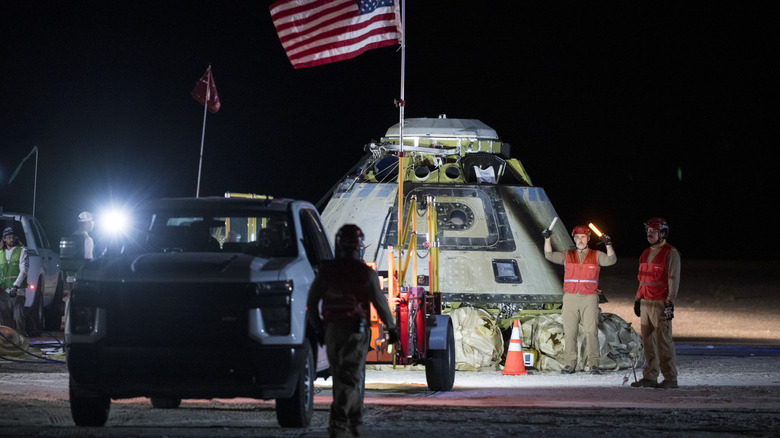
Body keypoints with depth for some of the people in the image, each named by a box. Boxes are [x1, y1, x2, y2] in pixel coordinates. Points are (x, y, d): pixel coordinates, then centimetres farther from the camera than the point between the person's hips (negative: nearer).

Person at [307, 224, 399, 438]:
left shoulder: (326, 271, 1)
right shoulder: (366, 274, -9)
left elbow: (312, 302, 4)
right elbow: (380, 303, -6)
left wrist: (318, 327, 16)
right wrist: (391, 328, 8)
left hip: (332, 331, 4)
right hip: (356, 331, -4)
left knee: (341, 377, 15)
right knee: (350, 378, -5)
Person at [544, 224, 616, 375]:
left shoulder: (596, 255, 9)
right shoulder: (567, 255, 14)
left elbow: (610, 260, -5)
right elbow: (550, 255, 4)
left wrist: (608, 245, -20)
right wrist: (547, 239, -8)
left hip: (589, 299, -2)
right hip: (570, 298, 2)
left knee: (591, 331, -8)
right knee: (569, 332, 0)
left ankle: (593, 364, -6)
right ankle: (570, 364, 5)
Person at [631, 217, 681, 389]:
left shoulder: (670, 253, -7)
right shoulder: (646, 253, 18)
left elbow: (673, 279, -12)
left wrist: (670, 303, -18)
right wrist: (638, 299, 20)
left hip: (661, 303, -8)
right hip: (646, 303, 8)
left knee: (663, 340, -9)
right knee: (648, 341, 8)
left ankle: (670, 378, -7)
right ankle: (650, 377, 11)